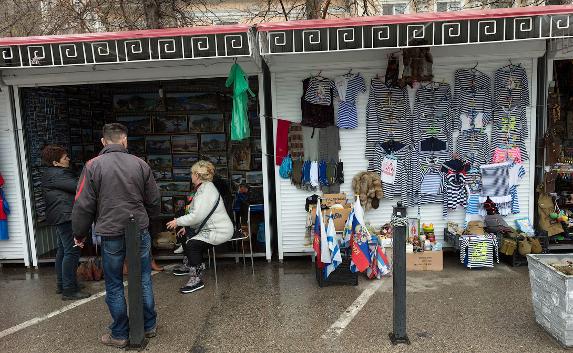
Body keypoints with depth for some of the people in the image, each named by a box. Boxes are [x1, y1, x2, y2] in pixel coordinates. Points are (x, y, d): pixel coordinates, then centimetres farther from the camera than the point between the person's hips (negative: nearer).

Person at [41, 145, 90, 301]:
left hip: (60, 217, 12)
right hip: (66, 216, -12)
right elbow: (77, 186, -22)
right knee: (72, 252, -10)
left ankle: (61, 285, 27)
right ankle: (69, 290, -6)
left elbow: (70, 187, 13)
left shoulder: (51, 173, 18)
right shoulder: (57, 174, -16)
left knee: (63, 250, 17)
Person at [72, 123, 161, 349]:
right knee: (144, 281, 14)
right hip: (140, 232, 2)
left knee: (114, 286, 11)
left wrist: (80, 234, 10)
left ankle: (120, 335, 22)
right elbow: (154, 201, 6)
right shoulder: (140, 164, 0)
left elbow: (83, 205, -4)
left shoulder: (93, 165, -5)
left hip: (111, 235, -2)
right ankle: (149, 326, 27)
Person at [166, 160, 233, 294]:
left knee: (192, 244, -19)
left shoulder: (206, 191, -18)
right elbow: (200, 214, 21)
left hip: (220, 231, -11)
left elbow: (197, 216, -25)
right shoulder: (204, 188, 16)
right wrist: (187, 227, 15)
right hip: (211, 228, 11)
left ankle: (197, 279, -12)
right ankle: (189, 266, 28)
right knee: (187, 239, 11)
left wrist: (178, 221, -13)